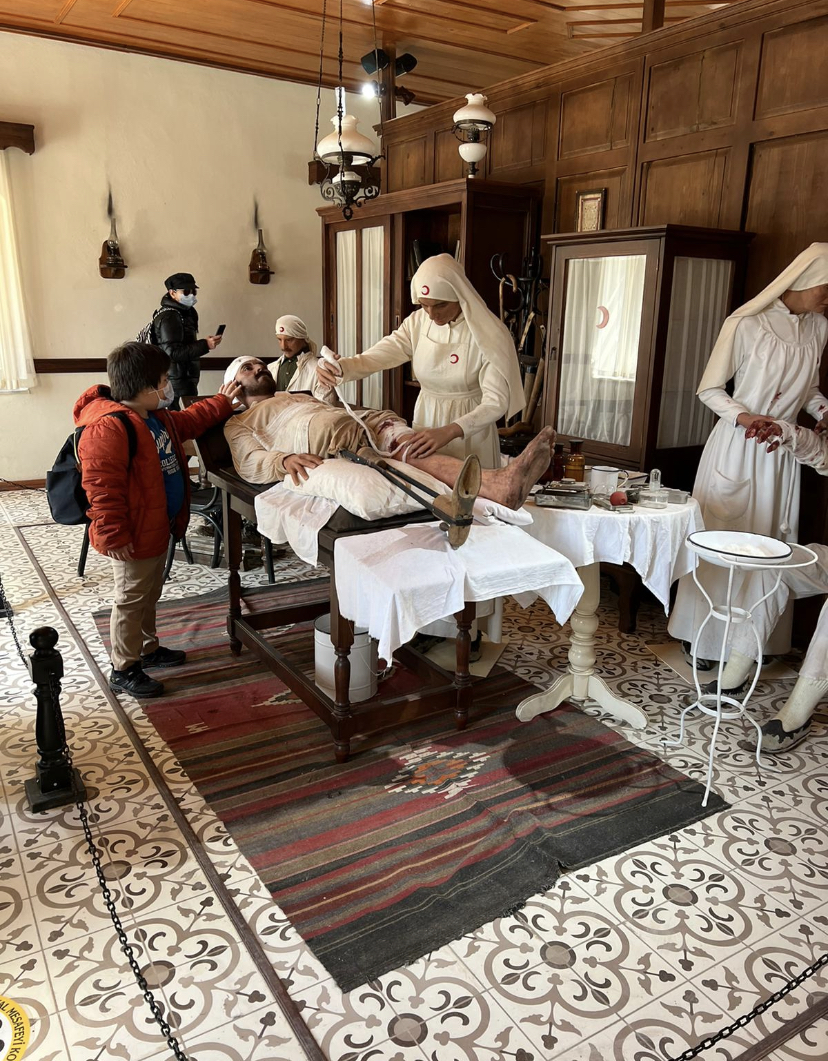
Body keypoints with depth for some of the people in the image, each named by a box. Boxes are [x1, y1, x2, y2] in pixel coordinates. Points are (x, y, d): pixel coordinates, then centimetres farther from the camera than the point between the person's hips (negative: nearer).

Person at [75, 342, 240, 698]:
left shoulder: (158, 418, 8)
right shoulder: (108, 428, -25)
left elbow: (189, 421, 29)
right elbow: (101, 487, -27)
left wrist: (222, 402, 26)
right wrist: (113, 534, -26)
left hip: (158, 528, 10)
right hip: (133, 536, -10)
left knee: (149, 594, 24)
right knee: (132, 600, 3)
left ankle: (147, 648, 42)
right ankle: (123, 669, 18)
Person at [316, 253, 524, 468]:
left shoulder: (488, 333, -17)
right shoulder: (417, 322, -2)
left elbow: (496, 402, -23)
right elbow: (377, 356, -11)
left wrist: (449, 431, -38)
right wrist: (338, 366, -33)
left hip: (469, 431, -4)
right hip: (425, 422, 4)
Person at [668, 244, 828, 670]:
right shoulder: (746, 324, -10)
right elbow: (709, 389, -6)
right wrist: (742, 415, -22)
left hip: (782, 452, 6)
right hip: (736, 447, -5)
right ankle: (705, 637, 14)